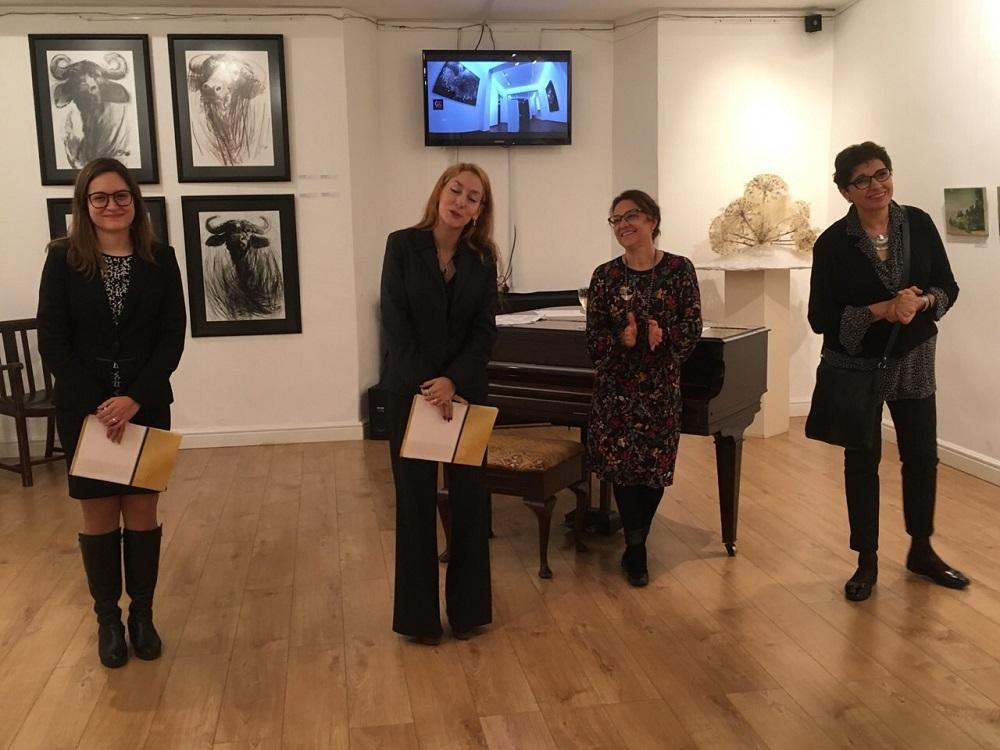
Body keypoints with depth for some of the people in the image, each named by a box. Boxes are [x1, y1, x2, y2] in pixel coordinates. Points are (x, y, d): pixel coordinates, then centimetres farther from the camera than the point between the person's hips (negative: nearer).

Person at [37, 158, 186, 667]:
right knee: (99, 515, 7)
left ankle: (142, 614, 21)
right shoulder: (63, 259, -3)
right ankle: (108, 618, 21)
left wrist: (134, 399, -15)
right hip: (83, 408, -1)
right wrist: (96, 406, -14)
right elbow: (51, 340, -6)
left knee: (142, 511, 7)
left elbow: (172, 337, -4)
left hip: (146, 406, 1)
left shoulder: (160, 259, 0)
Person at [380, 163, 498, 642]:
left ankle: (467, 607, 21)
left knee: (470, 496, 6)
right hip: (409, 390, -2)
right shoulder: (402, 245, -5)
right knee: (416, 499, 4)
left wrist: (453, 381, -17)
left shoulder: (482, 258, 2)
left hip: (465, 389, 2)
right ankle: (419, 613, 17)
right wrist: (426, 386, -15)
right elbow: (395, 323, -10)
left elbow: (484, 329, -3)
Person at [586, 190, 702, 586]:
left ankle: (636, 543, 28)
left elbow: (693, 328, -5)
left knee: (657, 466, 6)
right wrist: (621, 339, -23)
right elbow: (593, 336, -3)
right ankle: (636, 551, 13)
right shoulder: (605, 276, -1)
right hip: (616, 386, 0)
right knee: (622, 464, -2)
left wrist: (663, 336, -24)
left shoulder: (679, 269, -3)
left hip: (662, 385, 0)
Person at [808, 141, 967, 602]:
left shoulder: (919, 225, -5)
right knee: (862, 461, 8)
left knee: (922, 455, 11)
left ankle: (921, 551, 32)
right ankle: (867, 561, 24)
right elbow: (821, 317, -15)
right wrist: (884, 310, -26)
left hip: (912, 361, 3)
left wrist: (922, 301, -22)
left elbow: (947, 287, 0)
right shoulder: (833, 243, -14)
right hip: (856, 365, -3)